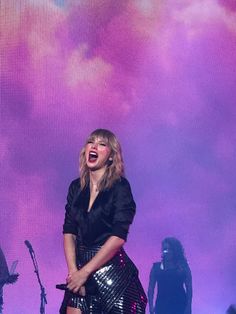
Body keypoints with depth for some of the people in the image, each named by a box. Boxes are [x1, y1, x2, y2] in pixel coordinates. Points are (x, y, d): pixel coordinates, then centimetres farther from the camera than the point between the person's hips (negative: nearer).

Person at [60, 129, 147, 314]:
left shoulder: (120, 186, -9)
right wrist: (73, 271, -9)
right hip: (80, 266, 4)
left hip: (112, 270, -4)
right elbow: (69, 232, 4)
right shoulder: (76, 187, 7)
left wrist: (85, 272, -16)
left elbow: (118, 237, -16)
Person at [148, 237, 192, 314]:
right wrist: (151, 305, -5)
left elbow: (189, 288, 3)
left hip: (180, 305, -1)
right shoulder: (156, 267, 6)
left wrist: (188, 307, -5)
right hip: (162, 306, 1)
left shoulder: (183, 267, 4)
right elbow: (151, 288, 5)